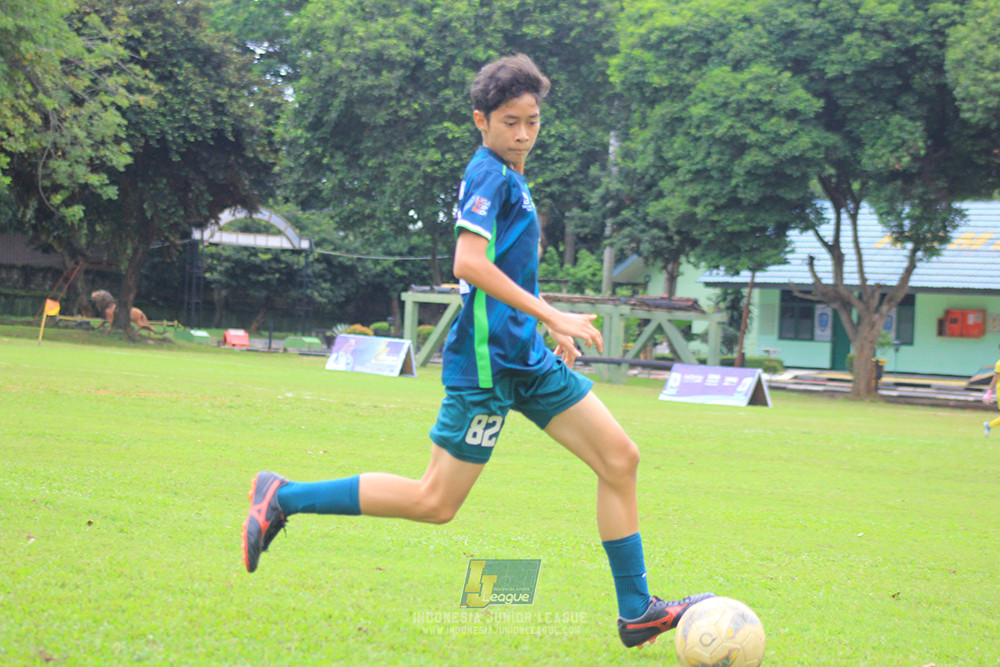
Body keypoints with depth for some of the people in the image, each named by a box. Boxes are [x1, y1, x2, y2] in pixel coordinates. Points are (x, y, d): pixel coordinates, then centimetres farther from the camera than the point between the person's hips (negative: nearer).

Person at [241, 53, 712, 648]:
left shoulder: (510, 177, 17)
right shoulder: (491, 175, -12)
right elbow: (469, 263, -24)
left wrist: (552, 327, 23)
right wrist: (552, 316, -23)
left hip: (528, 356, 9)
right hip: (488, 359, -9)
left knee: (620, 458, 2)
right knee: (435, 503, -6)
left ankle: (636, 612, 6)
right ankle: (283, 498, 5)